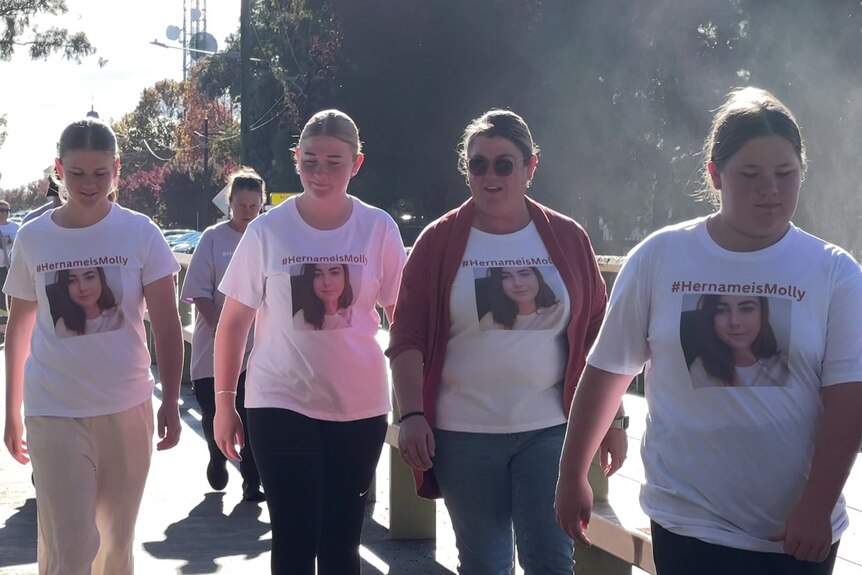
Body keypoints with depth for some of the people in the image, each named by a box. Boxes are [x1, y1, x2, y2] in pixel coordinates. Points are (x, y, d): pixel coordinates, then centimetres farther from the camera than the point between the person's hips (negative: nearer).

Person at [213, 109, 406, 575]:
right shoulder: (267, 231, -4)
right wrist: (224, 402, 2)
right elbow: (233, 323, 3)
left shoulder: (378, 229, -2)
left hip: (360, 407, 1)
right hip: (281, 405, -1)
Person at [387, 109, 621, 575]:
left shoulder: (567, 239, 4)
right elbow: (407, 336, -1)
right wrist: (411, 415, -10)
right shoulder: (440, 241, 1)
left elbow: (597, 336, 6)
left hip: (549, 431, 0)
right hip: (463, 435, 0)